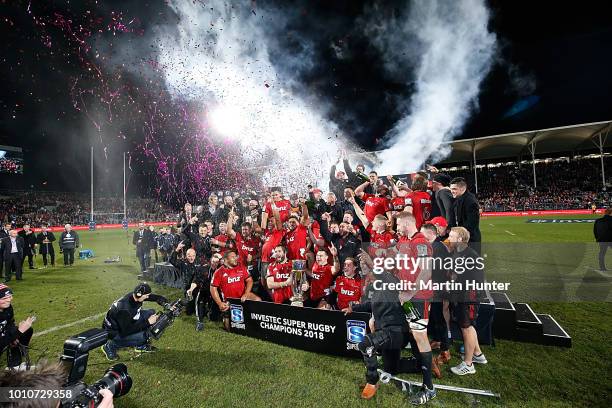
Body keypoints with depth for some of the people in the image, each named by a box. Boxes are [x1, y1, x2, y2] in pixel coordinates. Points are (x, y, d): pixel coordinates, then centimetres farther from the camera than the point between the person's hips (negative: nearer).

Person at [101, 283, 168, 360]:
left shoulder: (135, 296, -15)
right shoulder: (124, 309, -36)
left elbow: (153, 297, 1)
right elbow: (126, 331, -31)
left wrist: (164, 301, -15)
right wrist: (147, 322, -29)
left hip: (126, 324, 8)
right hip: (114, 332, -8)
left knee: (151, 312, -5)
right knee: (142, 336, -28)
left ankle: (141, 345, 6)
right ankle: (110, 346, -4)